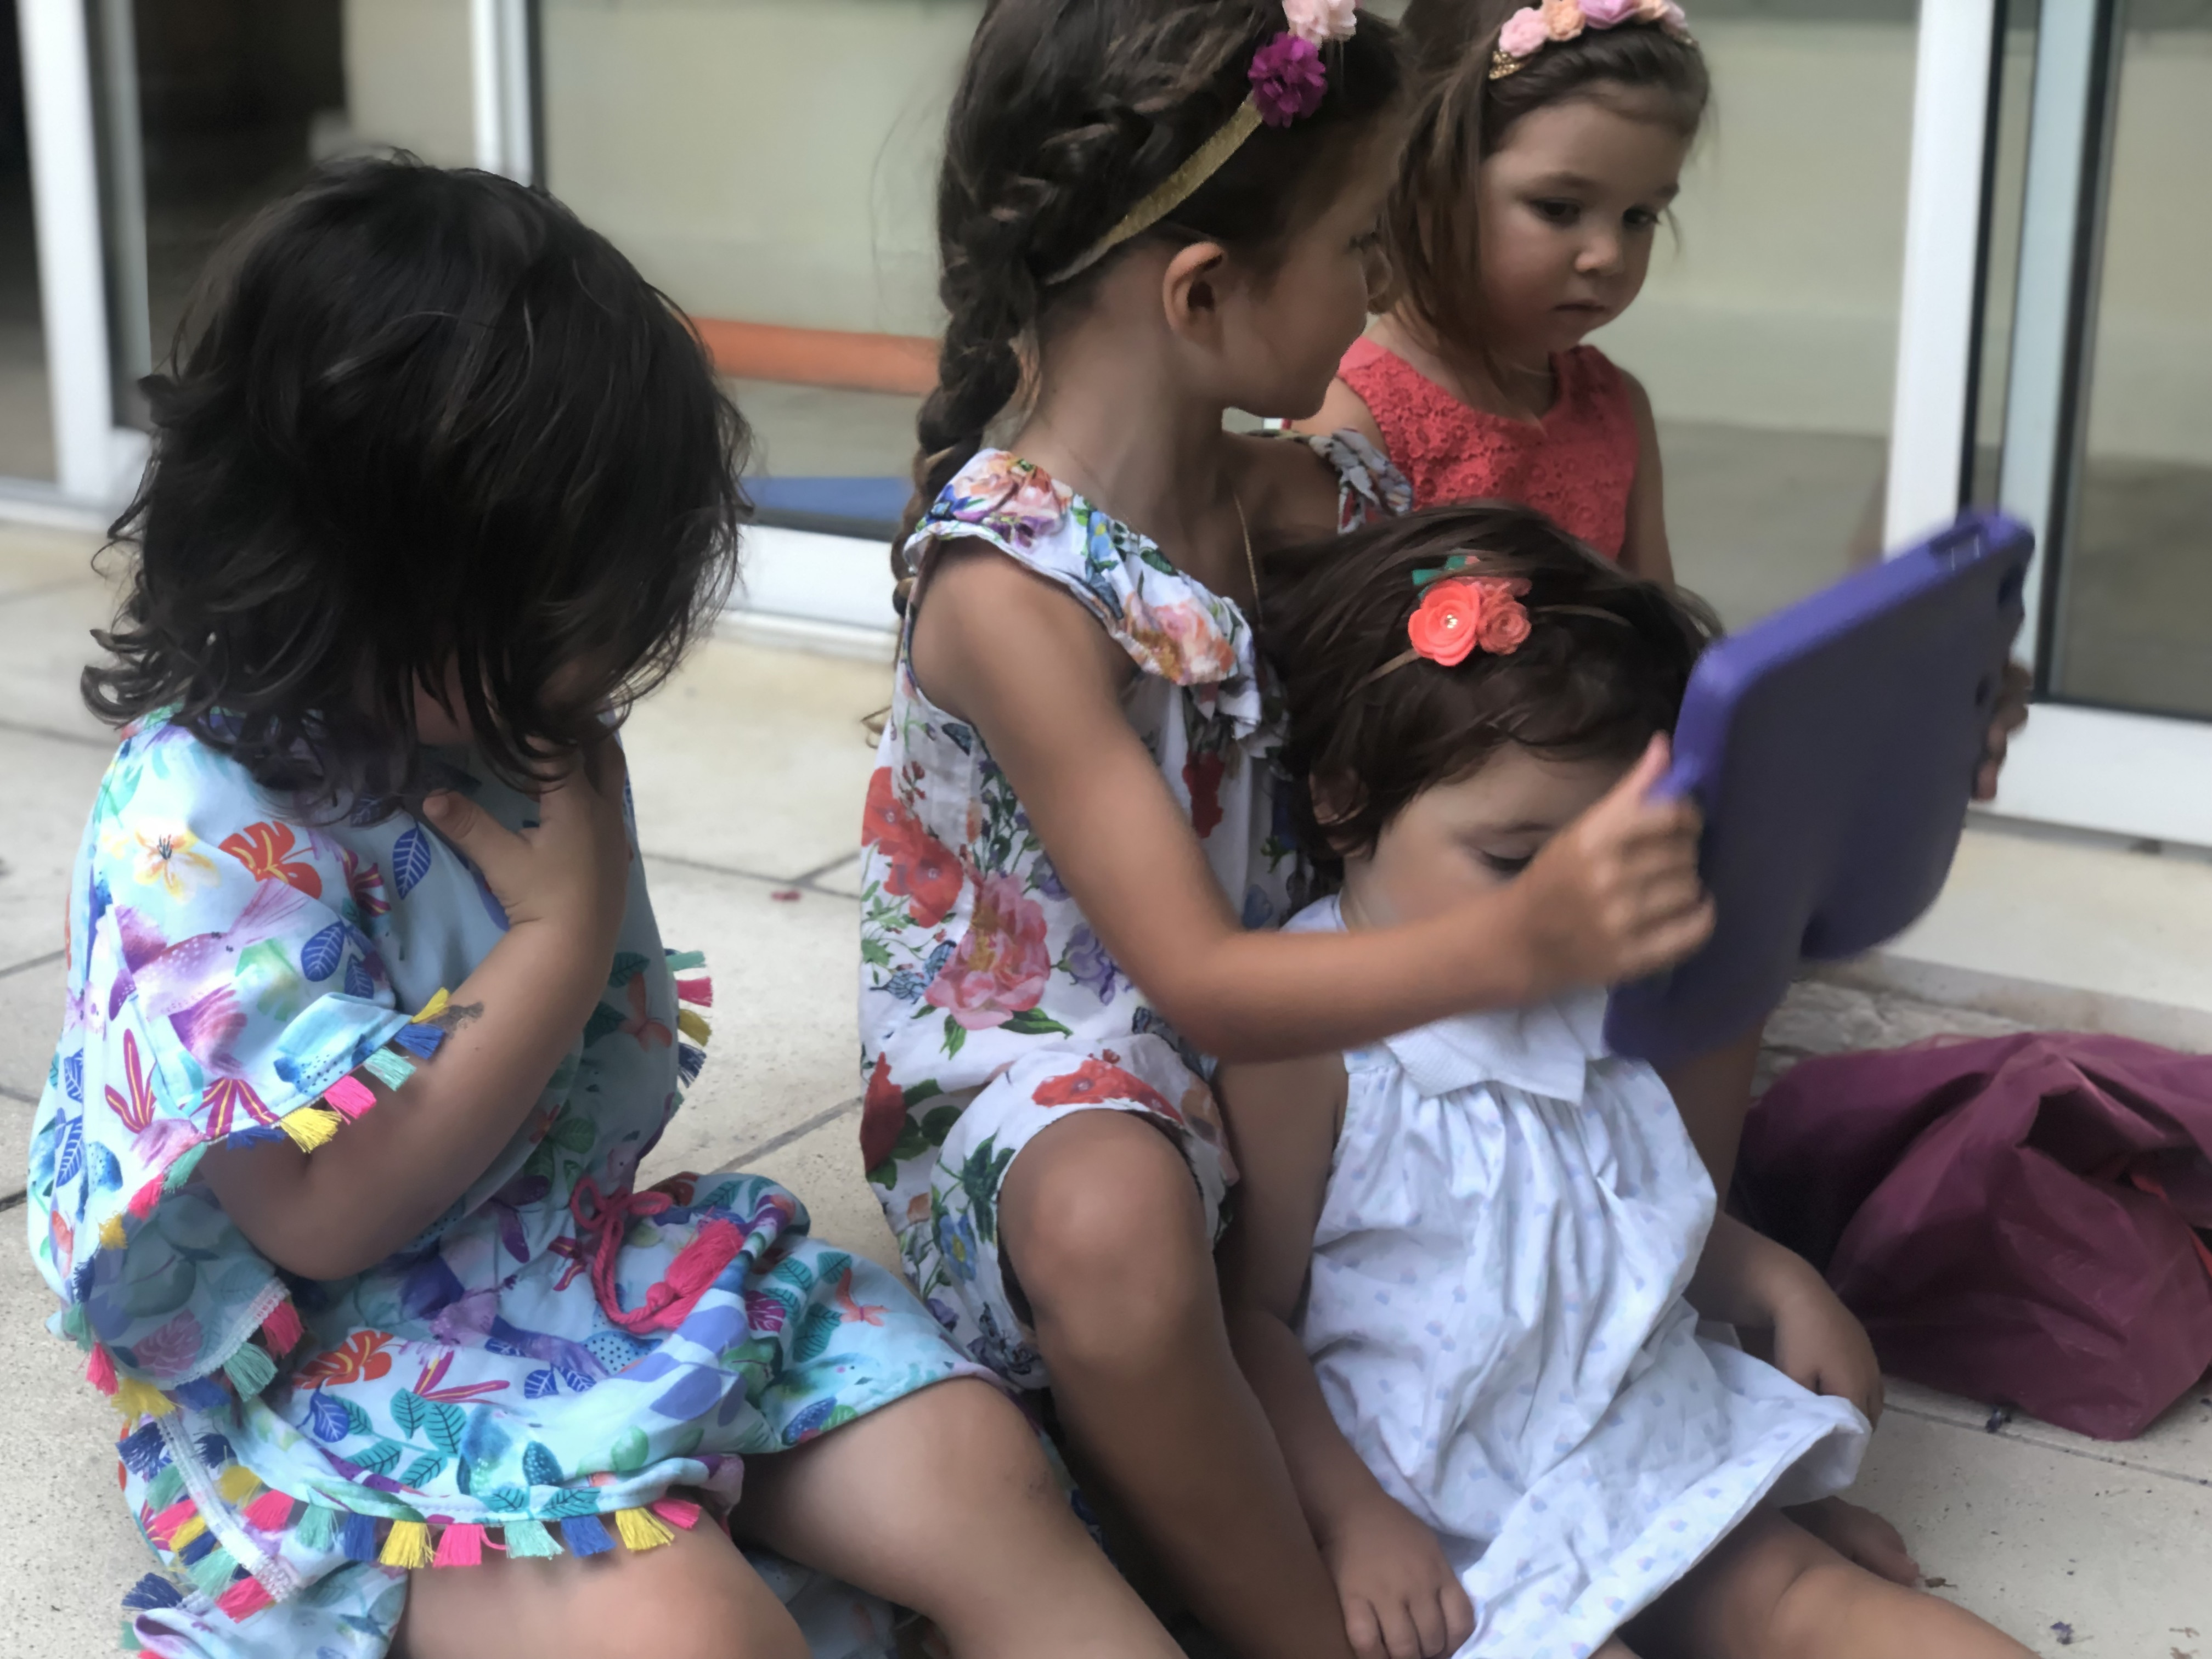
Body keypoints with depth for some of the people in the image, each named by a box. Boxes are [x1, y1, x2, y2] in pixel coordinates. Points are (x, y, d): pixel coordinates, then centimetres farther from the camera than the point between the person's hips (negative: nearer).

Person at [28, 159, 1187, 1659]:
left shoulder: (500, 719, 5)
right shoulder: (201, 826, -18)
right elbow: (332, 1211, -22)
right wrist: (565, 930, -19)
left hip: (590, 1261, 7)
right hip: (343, 1381, -7)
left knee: (979, 1470, -11)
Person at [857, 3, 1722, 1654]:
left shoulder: (1282, 494, -2)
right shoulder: (1008, 588, -25)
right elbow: (1197, 980, -28)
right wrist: (1518, 943, -43)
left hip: (1283, 1040, 8)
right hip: (1029, 1083, -7)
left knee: (1695, 900, 0)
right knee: (1115, 1219, -42)